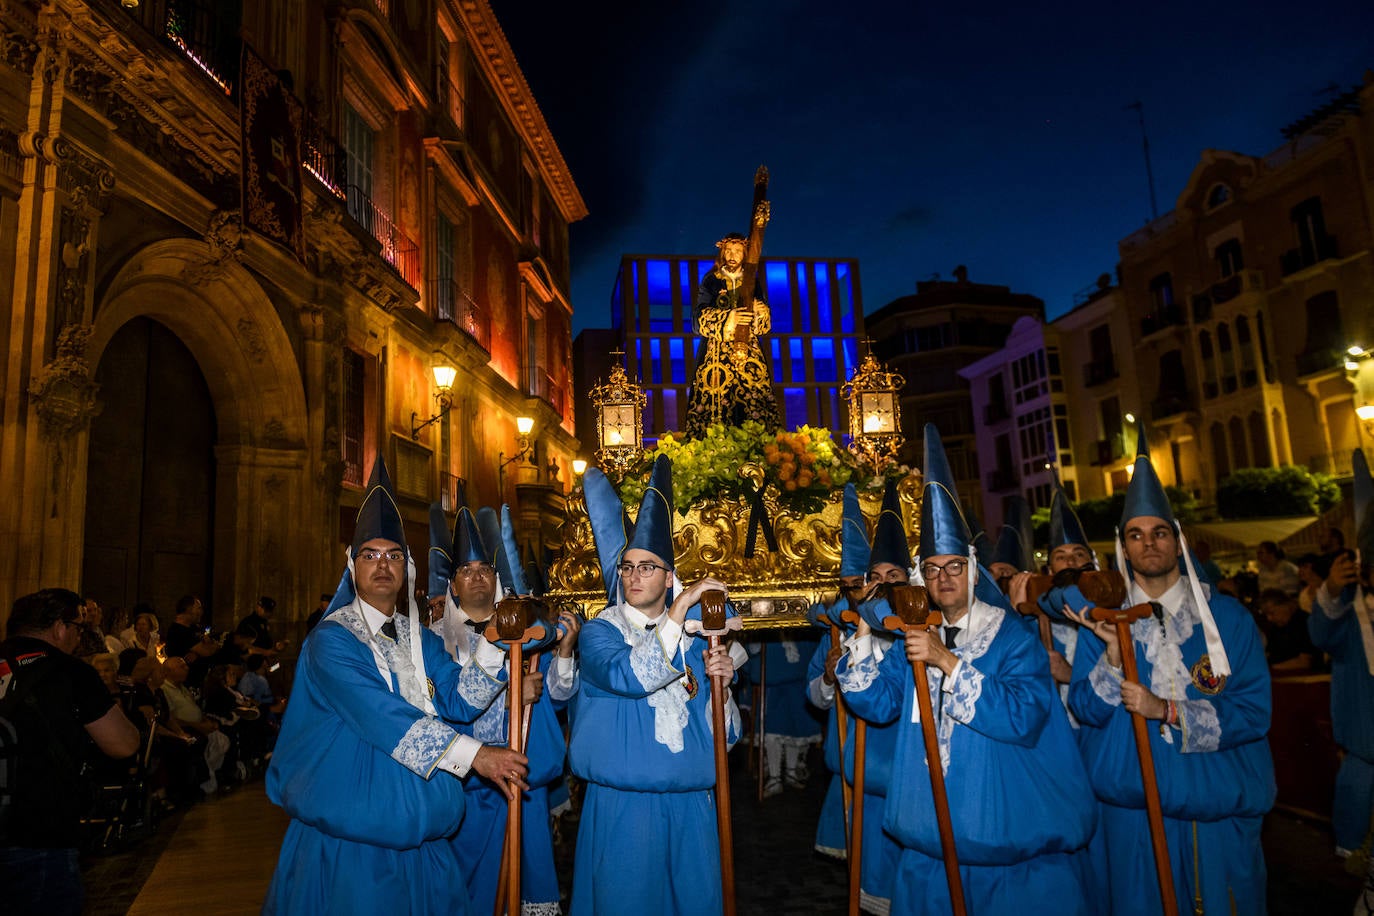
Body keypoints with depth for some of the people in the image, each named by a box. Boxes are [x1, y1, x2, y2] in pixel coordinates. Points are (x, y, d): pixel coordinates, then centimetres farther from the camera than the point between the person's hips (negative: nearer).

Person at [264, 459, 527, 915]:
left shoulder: (421, 638, 8)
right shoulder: (332, 638, -13)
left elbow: (458, 701, -1)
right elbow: (381, 716, -24)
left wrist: (493, 646, -15)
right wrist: (474, 755, -28)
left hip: (414, 824, 6)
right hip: (349, 834, -6)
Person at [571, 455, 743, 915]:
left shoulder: (695, 639, 8)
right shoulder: (600, 631, -1)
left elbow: (726, 735, 8)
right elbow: (629, 677, -25)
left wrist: (717, 682, -10)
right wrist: (679, 610, -23)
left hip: (691, 804, 3)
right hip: (623, 804, -3)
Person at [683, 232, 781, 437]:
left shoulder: (753, 283, 15)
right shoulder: (711, 281, 9)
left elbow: (764, 325, 11)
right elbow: (700, 317, -4)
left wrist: (761, 312, -11)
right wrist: (728, 317, -19)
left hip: (748, 355, 2)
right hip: (716, 354, -2)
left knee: (754, 403, -9)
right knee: (715, 403, -11)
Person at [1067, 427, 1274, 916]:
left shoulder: (1228, 617, -3)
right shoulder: (1101, 620, -2)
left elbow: (1253, 711, -8)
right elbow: (1086, 710, -7)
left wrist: (1167, 711, -19)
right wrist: (1113, 654, -22)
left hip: (1220, 806, 0)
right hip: (1133, 808, 0)